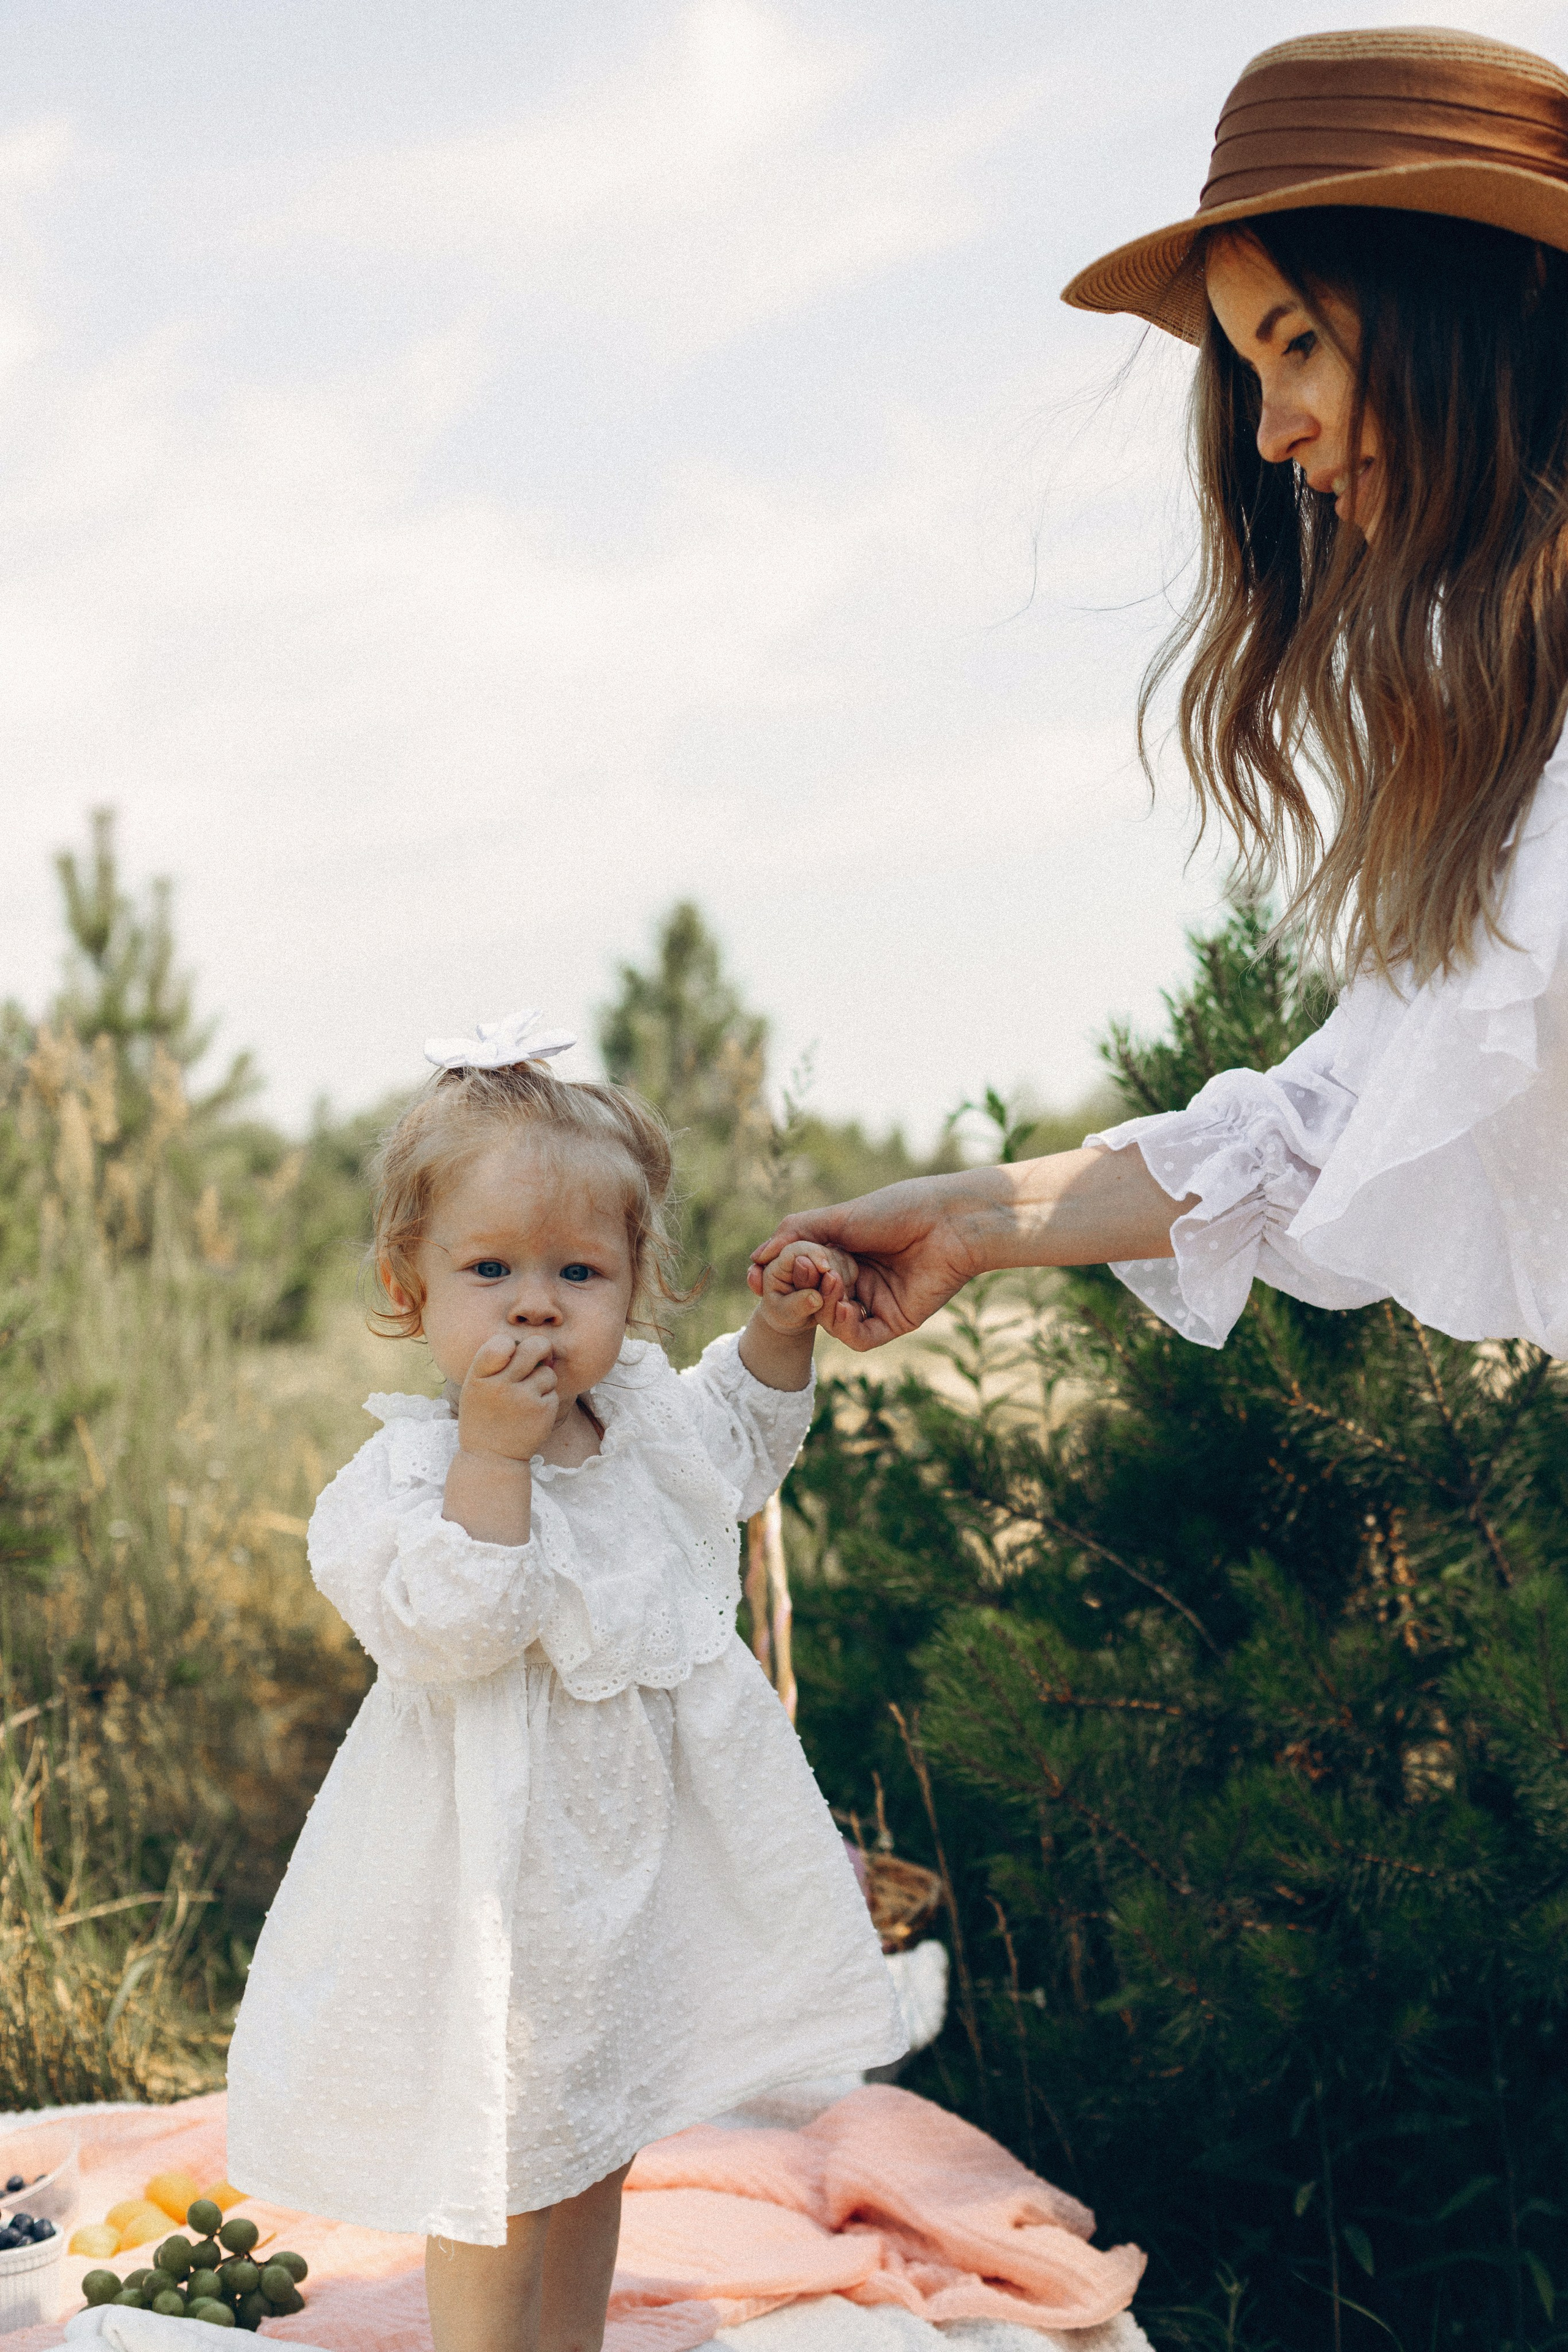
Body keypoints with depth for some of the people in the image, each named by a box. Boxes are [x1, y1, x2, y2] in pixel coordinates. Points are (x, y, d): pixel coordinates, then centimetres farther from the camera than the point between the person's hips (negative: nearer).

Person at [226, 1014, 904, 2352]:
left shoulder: (653, 1417, -1)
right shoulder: (408, 1475, -21)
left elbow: (745, 1435, 21)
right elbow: (449, 1634, -34)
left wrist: (783, 1328, 2)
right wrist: (493, 1452, -37)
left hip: (645, 1861, 7)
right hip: (503, 1879, -6)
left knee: (599, 2143, 21)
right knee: (498, 2179, 5)